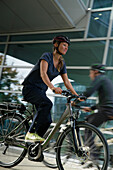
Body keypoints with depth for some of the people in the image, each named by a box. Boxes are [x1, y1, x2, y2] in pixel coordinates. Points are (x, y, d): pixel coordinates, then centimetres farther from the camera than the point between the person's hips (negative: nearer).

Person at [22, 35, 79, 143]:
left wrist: (77, 96, -3)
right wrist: (53, 87, -42)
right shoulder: (47, 56, -13)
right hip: (30, 88, -7)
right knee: (47, 103, -34)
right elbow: (43, 74, -27)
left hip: (41, 91, 7)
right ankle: (30, 134, -29)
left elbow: (67, 82, 8)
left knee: (47, 120, -6)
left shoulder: (62, 64, 8)